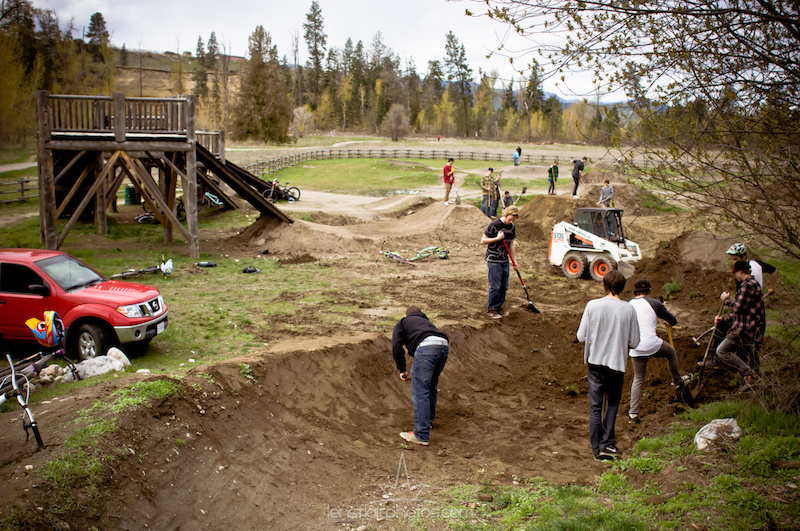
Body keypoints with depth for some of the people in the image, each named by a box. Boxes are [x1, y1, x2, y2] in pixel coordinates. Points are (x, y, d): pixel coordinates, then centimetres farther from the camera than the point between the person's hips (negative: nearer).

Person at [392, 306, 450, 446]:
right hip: (444, 345, 6)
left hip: (425, 346, -6)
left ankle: (421, 435, -5)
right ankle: (428, 420, 42)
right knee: (431, 386, 26)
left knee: (420, 391, -3)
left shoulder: (402, 323, 28)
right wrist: (435, 381, 52)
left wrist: (402, 370, 16)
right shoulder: (426, 321, 42)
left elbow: (396, 346, 8)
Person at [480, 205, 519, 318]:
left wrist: (514, 261, 11)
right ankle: (491, 309, 9)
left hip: (505, 260, 7)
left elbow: (512, 244, 13)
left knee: (504, 286, 9)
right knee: (495, 286, -5)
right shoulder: (494, 225, -13)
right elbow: (483, 240, -10)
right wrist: (497, 238, -20)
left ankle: (499, 306, 24)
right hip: (493, 260, -7)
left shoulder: (512, 227, 7)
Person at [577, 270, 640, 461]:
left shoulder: (592, 305, -9)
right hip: (617, 363, 0)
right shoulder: (628, 309, -9)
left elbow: (581, 336, -6)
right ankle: (607, 444, 12)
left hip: (595, 362, 0)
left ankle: (598, 449, 14)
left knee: (595, 407, 9)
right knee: (613, 403, 19)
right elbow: (634, 342, -3)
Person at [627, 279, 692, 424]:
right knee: (671, 353, 29)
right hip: (652, 345, -4)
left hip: (635, 350, 4)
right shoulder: (654, 303, -4)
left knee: (638, 379, 15)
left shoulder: (629, 305, 8)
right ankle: (678, 383, 44)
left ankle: (633, 414, 12)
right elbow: (673, 321, 8)